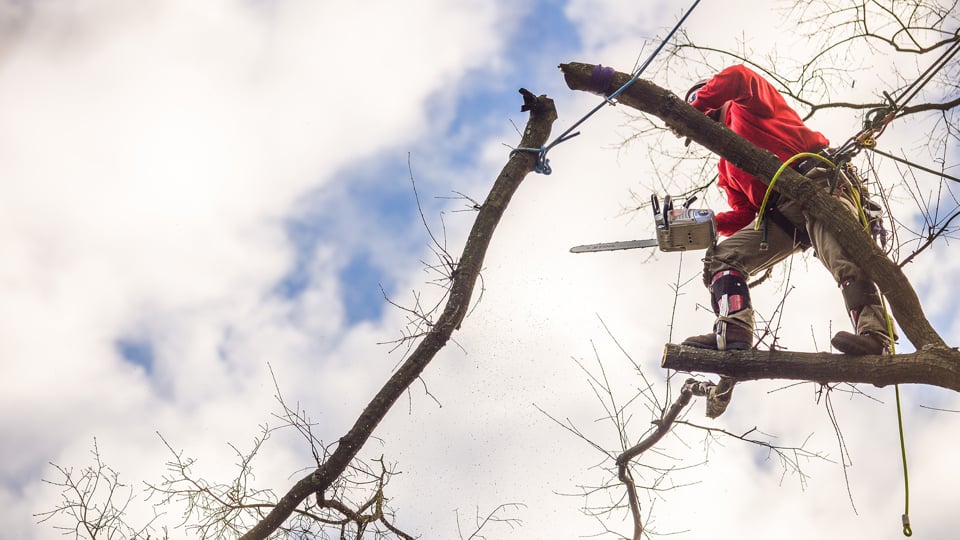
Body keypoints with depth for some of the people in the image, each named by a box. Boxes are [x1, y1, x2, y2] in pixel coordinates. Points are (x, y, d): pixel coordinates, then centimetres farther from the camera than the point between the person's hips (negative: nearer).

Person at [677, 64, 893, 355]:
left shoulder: (745, 105, 20)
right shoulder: (726, 167, 34)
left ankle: (875, 337, -47)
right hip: (778, 215, 8)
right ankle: (733, 332, -26)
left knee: (844, 259, -30)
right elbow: (745, 213, 23)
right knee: (721, 256, -3)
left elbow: (737, 77, -5)